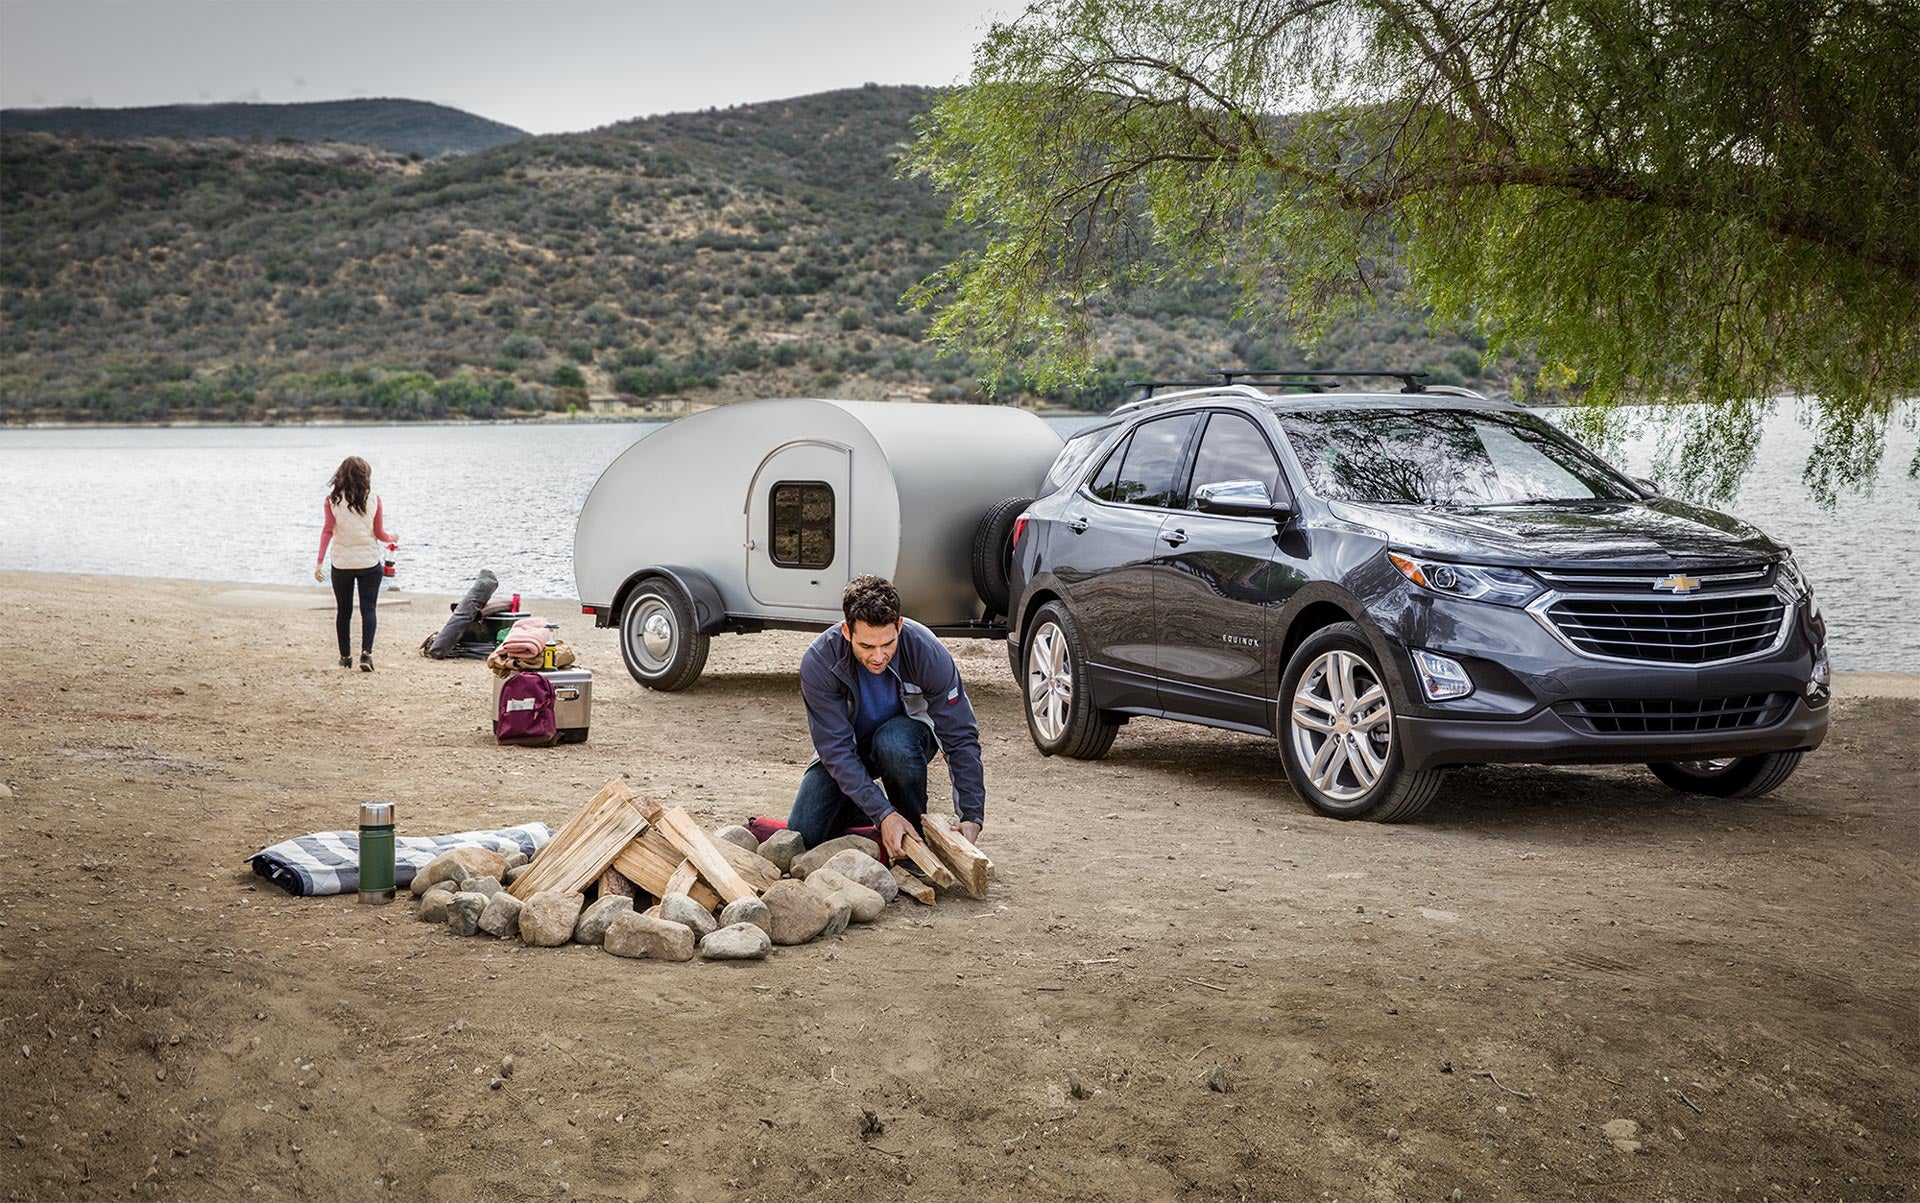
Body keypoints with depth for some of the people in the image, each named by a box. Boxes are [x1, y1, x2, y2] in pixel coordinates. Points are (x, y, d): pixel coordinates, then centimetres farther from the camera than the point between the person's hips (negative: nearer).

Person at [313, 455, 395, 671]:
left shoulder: (333, 499, -4)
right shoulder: (373, 499, -4)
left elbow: (328, 530, -8)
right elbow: (380, 534, -1)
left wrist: (319, 561, -8)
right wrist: (392, 538, 21)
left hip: (341, 563, 1)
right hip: (369, 562, -1)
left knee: (343, 610, 13)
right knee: (368, 608, 2)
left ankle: (345, 656, 19)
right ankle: (366, 652, -15)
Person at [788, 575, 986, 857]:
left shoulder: (928, 653, -31)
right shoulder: (818, 662, -31)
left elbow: (962, 738, -25)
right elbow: (836, 750, -30)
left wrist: (971, 817, -33)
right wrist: (883, 814, -39)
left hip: (906, 733, -1)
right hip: (848, 747, 1)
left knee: (894, 743, -37)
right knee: (803, 835, -15)